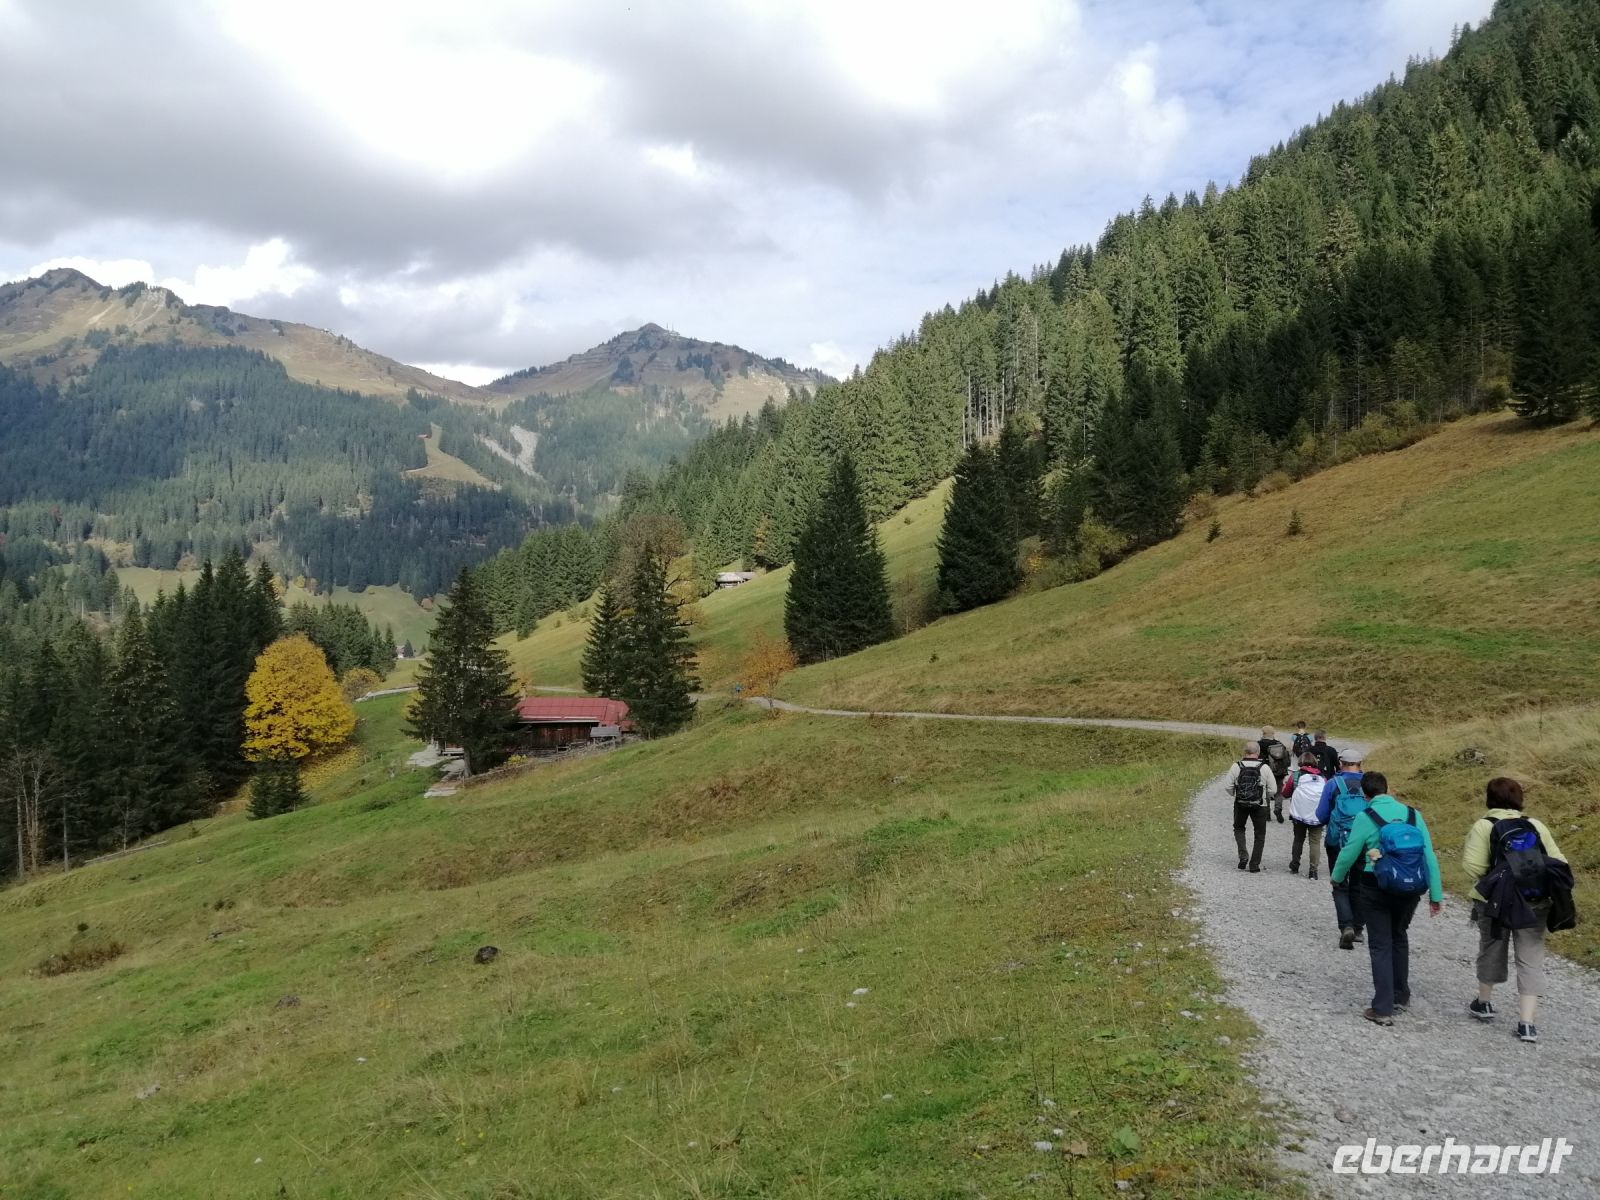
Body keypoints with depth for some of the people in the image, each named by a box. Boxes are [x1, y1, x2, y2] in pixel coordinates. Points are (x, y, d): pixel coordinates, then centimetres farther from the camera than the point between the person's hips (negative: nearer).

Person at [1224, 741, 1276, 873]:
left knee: (1239, 828, 24)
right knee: (1259, 835, 14)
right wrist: (1265, 797, 13)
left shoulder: (1236, 766, -9)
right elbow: (1273, 789, -8)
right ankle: (1254, 864, 14)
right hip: (1259, 805, -1)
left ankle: (1243, 855, 6)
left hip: (1240, 804, 1)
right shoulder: (1265, 768, -10)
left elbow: (1228, 787, -6)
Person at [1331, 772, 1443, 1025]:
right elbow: (1429, 856, -3)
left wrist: (1337, 877, 13)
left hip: (1375, 890, -4)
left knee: (1380, 945, 4)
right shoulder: (1413, 815, -2)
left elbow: (1349, 853, -6)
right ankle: (1401, 996, 34)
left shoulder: (1365, 818, -12)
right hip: (1410, 890, 4)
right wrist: (1435, 894, 4)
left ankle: (1383, 1008, 1)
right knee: (1399, 937, 24)